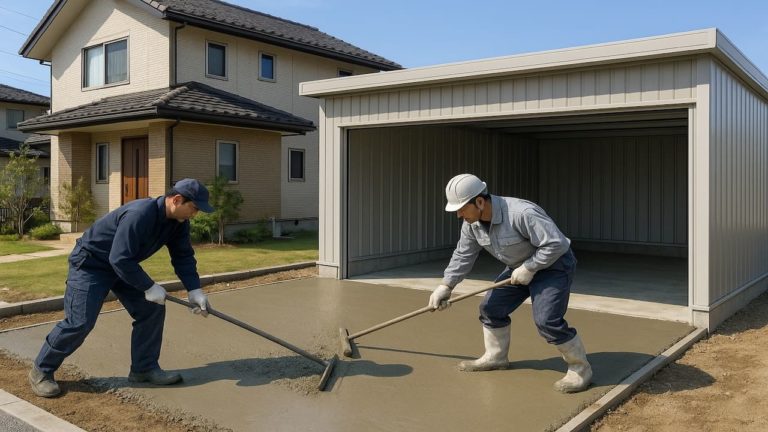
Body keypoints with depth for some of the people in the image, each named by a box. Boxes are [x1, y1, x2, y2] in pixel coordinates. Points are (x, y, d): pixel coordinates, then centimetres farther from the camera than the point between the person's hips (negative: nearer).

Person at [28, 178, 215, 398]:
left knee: (152, 309, -2)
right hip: (90, 263, -8)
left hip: (124, 265, 8)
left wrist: (194, 290, -14)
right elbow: (120, 259, -36)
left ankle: (144, 368, 10)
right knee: (80, 322, -10)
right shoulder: (139, 215, -35)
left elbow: (183, 256, -3)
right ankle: (41, 371, 11)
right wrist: (149, 287, -29)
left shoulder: (178, 222, -9)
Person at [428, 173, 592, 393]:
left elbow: (555, 244, -32)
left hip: (553, 265, -8)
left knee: (547, 320, -20)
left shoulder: (522, 213, -35)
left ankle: (581, 368, 0)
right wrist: (445, 286, -1)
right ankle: (496, 357, 28)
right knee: (491, 308, 8)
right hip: (520, 268, 8)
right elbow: (463, 255, 2)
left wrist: (528, 268, -25)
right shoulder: (472, 222, -9)